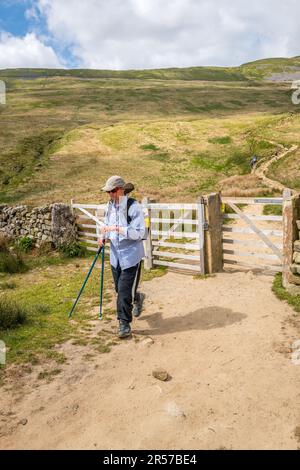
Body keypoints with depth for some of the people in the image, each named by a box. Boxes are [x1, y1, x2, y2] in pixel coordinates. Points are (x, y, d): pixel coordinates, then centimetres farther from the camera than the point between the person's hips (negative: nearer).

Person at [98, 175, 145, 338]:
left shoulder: (133, 206, -17)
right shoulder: (110, 206, 5)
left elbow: (139, 233, -21)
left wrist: (118, 229, -29)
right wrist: (104, 237, -2)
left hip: (131, 256, -7)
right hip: (115, 255, 7)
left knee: (124, 292, -4)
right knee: (120, 289, 18)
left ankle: (124, 324, 13)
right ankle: (137, 298, 48)